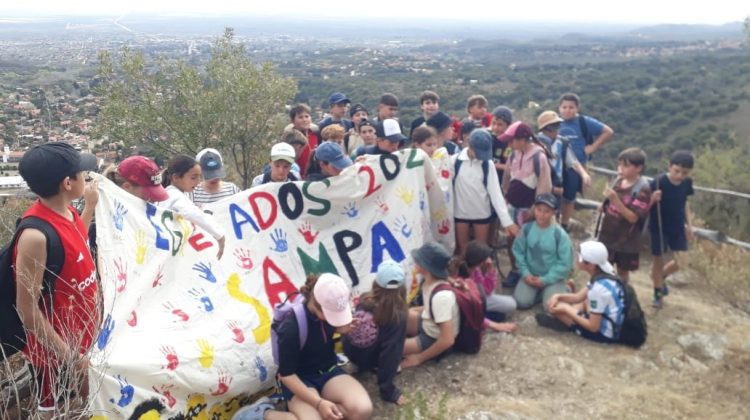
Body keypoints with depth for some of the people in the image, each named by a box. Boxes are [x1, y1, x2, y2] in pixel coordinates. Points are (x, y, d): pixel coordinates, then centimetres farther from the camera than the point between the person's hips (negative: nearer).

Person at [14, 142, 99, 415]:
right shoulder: (36, 235, -29)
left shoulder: (67, 212, -4)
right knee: (56, 411, 14)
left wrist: (90, 207, 14)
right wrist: (68, 356, -21)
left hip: (84, 337, 8)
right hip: (56, 351, -8)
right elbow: (27, 310, -24)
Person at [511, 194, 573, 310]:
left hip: (553, 278, -2)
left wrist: (545, 280, -15)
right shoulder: (527, 228, -8)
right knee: (521, 302, -16)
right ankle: (539, 292, 12)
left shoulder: (560, 234, -15)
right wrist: (525, 273, -10)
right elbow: (518, 252, 2)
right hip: (531, 275, 3)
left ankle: (561, 290, 10)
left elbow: (565, 263, -11)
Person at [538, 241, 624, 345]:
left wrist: (566, 310, -16)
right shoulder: (604, 276, -1)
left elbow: (593, 327, -24)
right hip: (615, 327, 9)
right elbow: (578, 297, 9)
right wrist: (558, 296, -7)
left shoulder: (598, 288, -29)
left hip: (605, 334, -9)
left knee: (558, 307, -7)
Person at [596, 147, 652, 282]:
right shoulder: (618, 181, -2)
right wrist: (604, 206, -5)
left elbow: (633, 217, -25)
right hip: (608, 234, 5)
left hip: (626, 239, -5)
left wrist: (615, 199, -33)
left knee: (623, 271, 14)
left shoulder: (642, 189, -20)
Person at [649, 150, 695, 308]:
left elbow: (684, 203, 9)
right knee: (659, 260, 8)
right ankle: (658, 293, 28)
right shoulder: (658, 182, -23)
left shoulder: (687, 182, -7)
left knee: (679, 263, 3)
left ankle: (660, 277, 35)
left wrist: (689, 224, 10)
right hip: (658, 227, -4)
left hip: (678, 227, 4)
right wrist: (653, 199, -39)